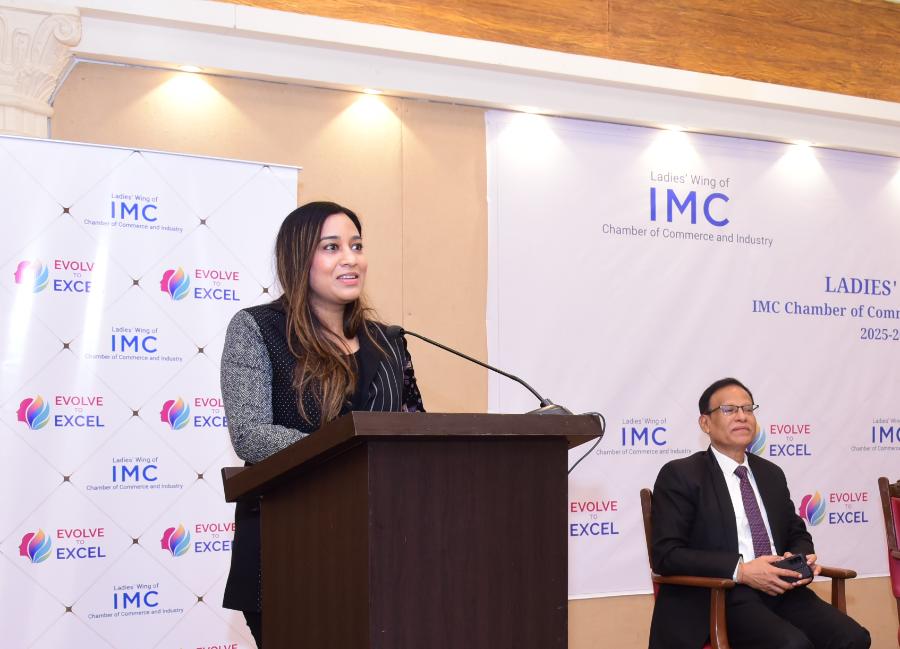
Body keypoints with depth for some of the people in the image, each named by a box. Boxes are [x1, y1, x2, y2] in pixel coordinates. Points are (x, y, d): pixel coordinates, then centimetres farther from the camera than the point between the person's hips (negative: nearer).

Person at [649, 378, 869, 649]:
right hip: (719, 598, -6)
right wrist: (740, 570, -18)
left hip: (782, 590, 6)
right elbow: (666, 554, -10)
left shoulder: (771, 473, 20)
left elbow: (797, 534, 26)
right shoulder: (680, 475, -1)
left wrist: (802, 557, 0)